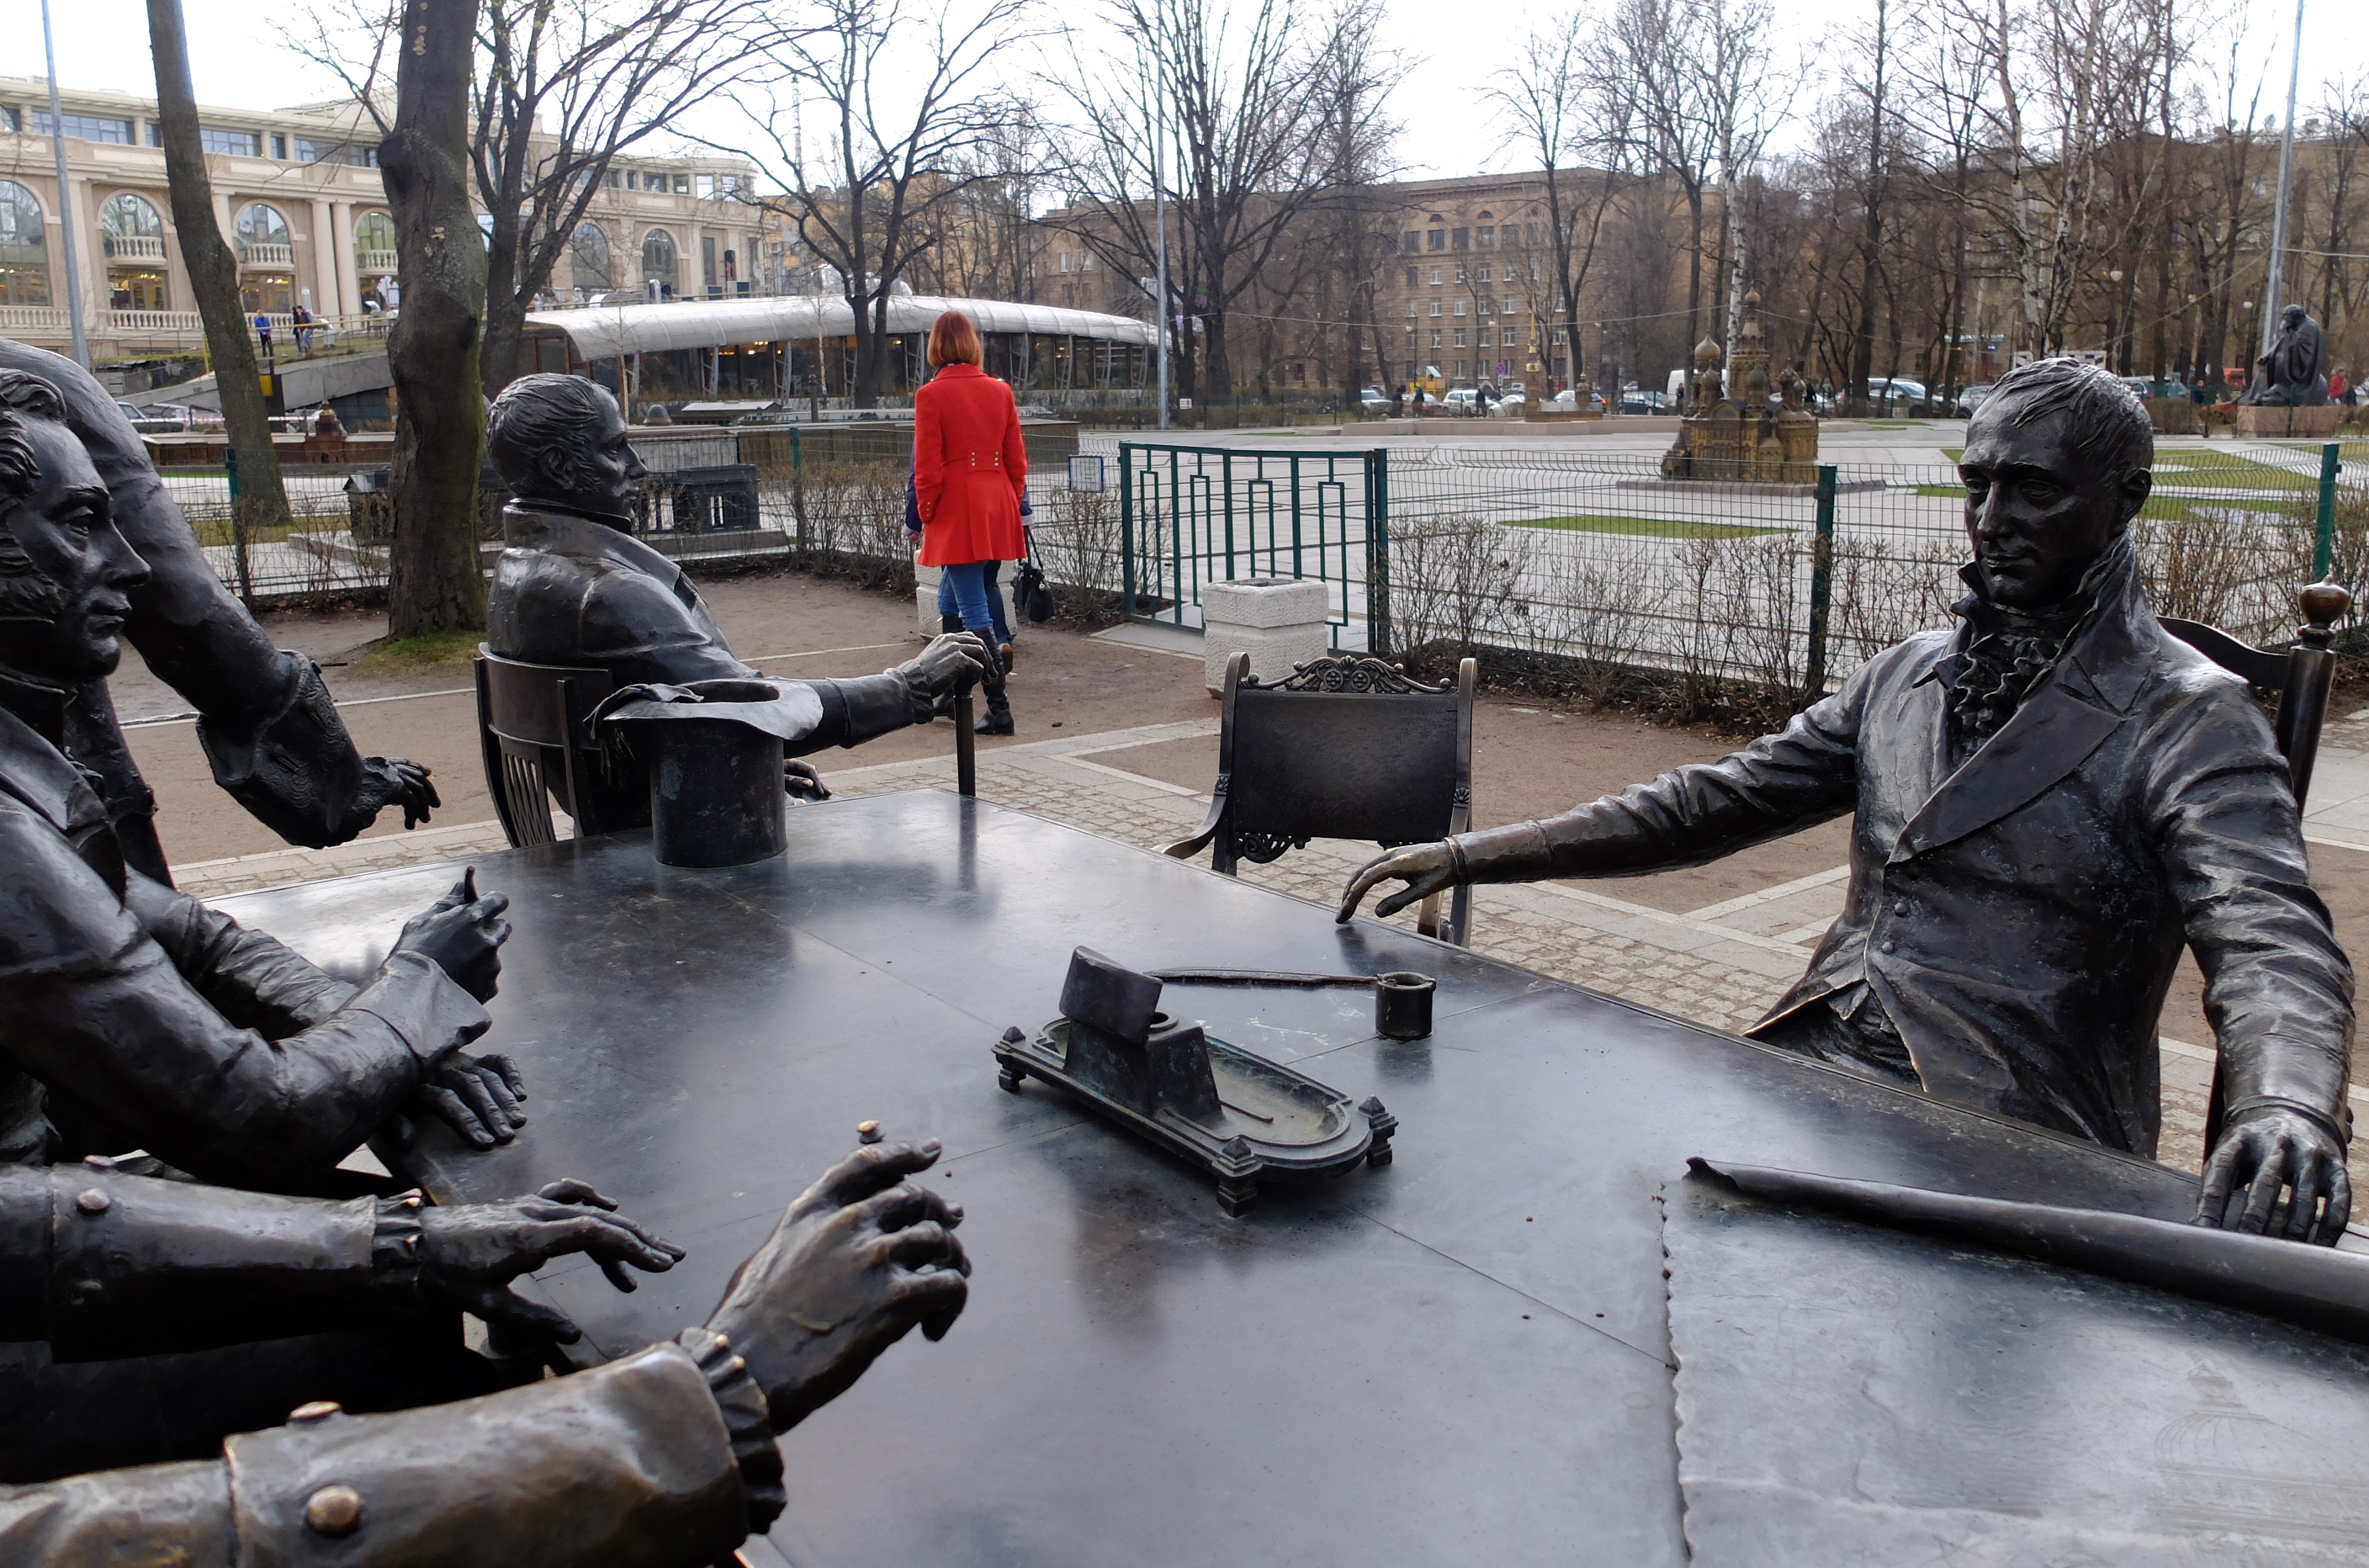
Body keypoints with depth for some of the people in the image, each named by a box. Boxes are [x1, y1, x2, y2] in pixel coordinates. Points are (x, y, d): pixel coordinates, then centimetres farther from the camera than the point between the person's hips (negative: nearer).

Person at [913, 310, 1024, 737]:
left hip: (956, 513, -6)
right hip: (997, 511, 6)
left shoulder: (931, 394, -9)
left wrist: (926, 514, 2)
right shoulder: (999, 391, 7)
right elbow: (1016, 460, 9)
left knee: (974, 611, -4)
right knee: (951, 599, 20)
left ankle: (999, 708, -7)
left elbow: (927, 466, -10)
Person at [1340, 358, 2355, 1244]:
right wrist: (1469, 856, 4)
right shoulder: (1908, 675, 15)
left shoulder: (2191, 722, -3)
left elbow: (2270, 939, -18)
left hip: (2002, 1137, -5)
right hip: (1810, 1067, 6)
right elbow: (1713, 801, 12)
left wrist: (2287, 1108, -42)